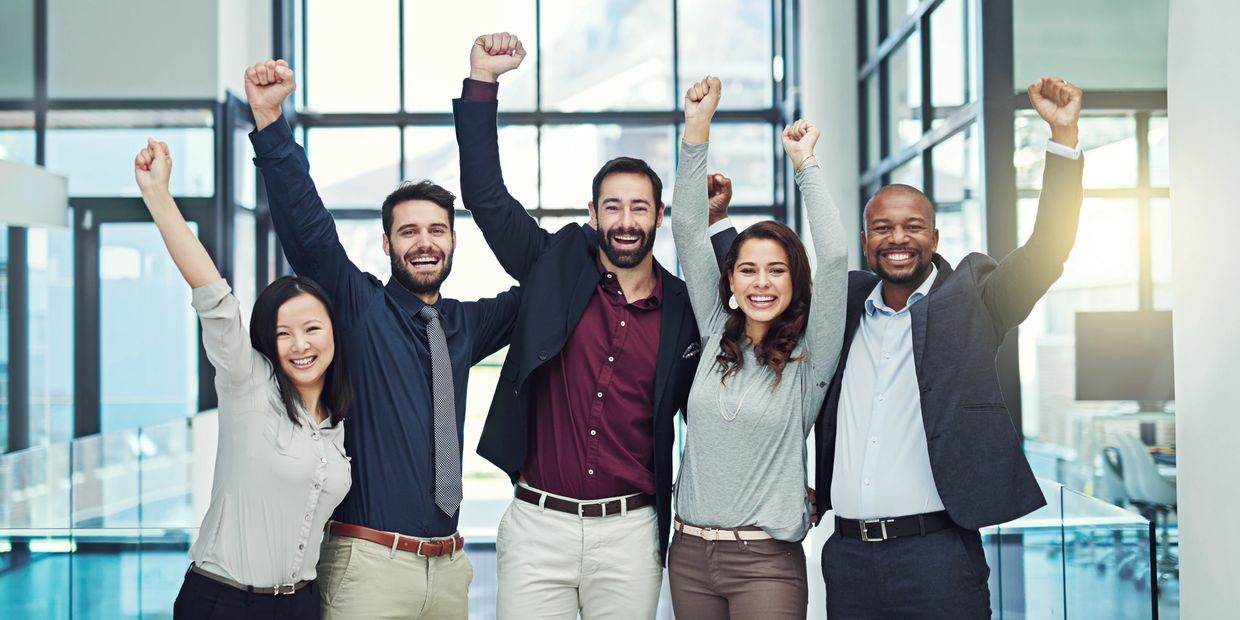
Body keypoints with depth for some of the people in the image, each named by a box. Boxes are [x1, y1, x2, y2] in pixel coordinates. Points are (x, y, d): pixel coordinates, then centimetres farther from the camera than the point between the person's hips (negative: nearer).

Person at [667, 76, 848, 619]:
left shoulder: (810, 358, -3)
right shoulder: (717, 336, 6)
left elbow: (833, 258, -15)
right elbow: (688, 232, 3)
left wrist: (805, 164, -10)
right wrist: (697, 129, -2)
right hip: (689, 554, 4)